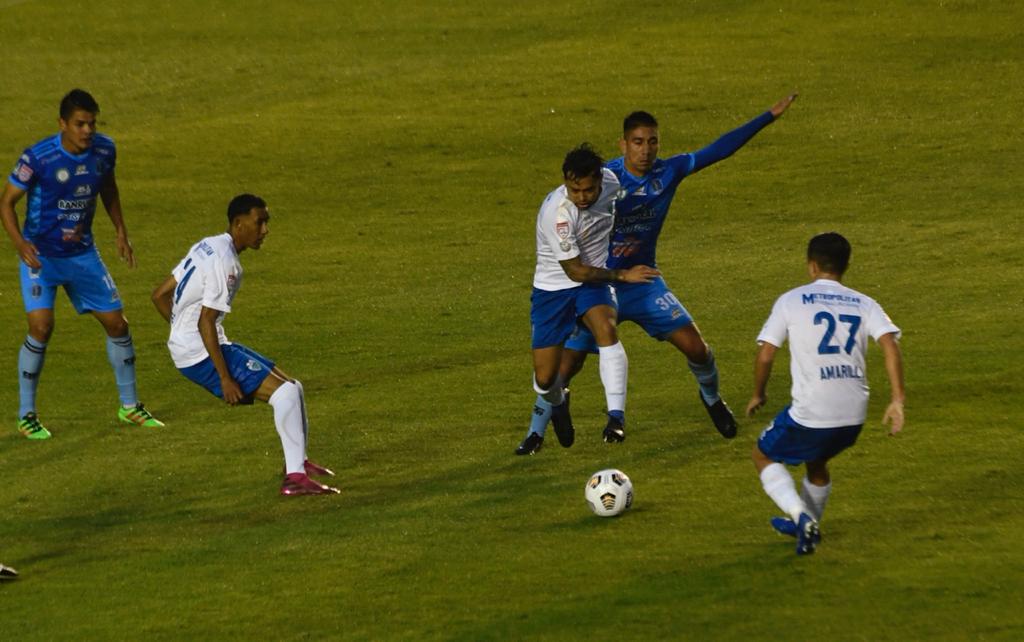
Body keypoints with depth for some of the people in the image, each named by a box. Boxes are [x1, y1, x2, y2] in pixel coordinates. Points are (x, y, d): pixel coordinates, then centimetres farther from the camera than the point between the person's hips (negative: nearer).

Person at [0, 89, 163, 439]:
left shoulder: (104, 150, -7)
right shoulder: (38, 157, -22)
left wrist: (121, 232, 9)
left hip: (82, 252, 5)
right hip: (40, 254, -5)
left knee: (117, 323, 5)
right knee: (41, 328, -19)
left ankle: (130, 406, 25)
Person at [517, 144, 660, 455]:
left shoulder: (610, 182, -13)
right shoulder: (556, 213, -30)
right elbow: (575, 270, -21)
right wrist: (622, 276, -15)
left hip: (593, 281, 3)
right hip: (554, 288, -3)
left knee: (606, 330, -30)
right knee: (545, 379, -2)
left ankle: (616, 416, -34)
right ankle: (557, 407, 35)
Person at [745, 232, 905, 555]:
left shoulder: (791, 301, 1)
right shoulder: (864, 304, 8)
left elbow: (765, 355, 0)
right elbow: (890, 344, -7)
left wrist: (758, 395, 17)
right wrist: (898, 400, -10)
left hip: (810, 414, -5)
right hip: (854, 415, 5)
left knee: (764, 455, 19)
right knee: (817, 461, 33)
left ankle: (801, 516, 1)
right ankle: (807, 524, 48)